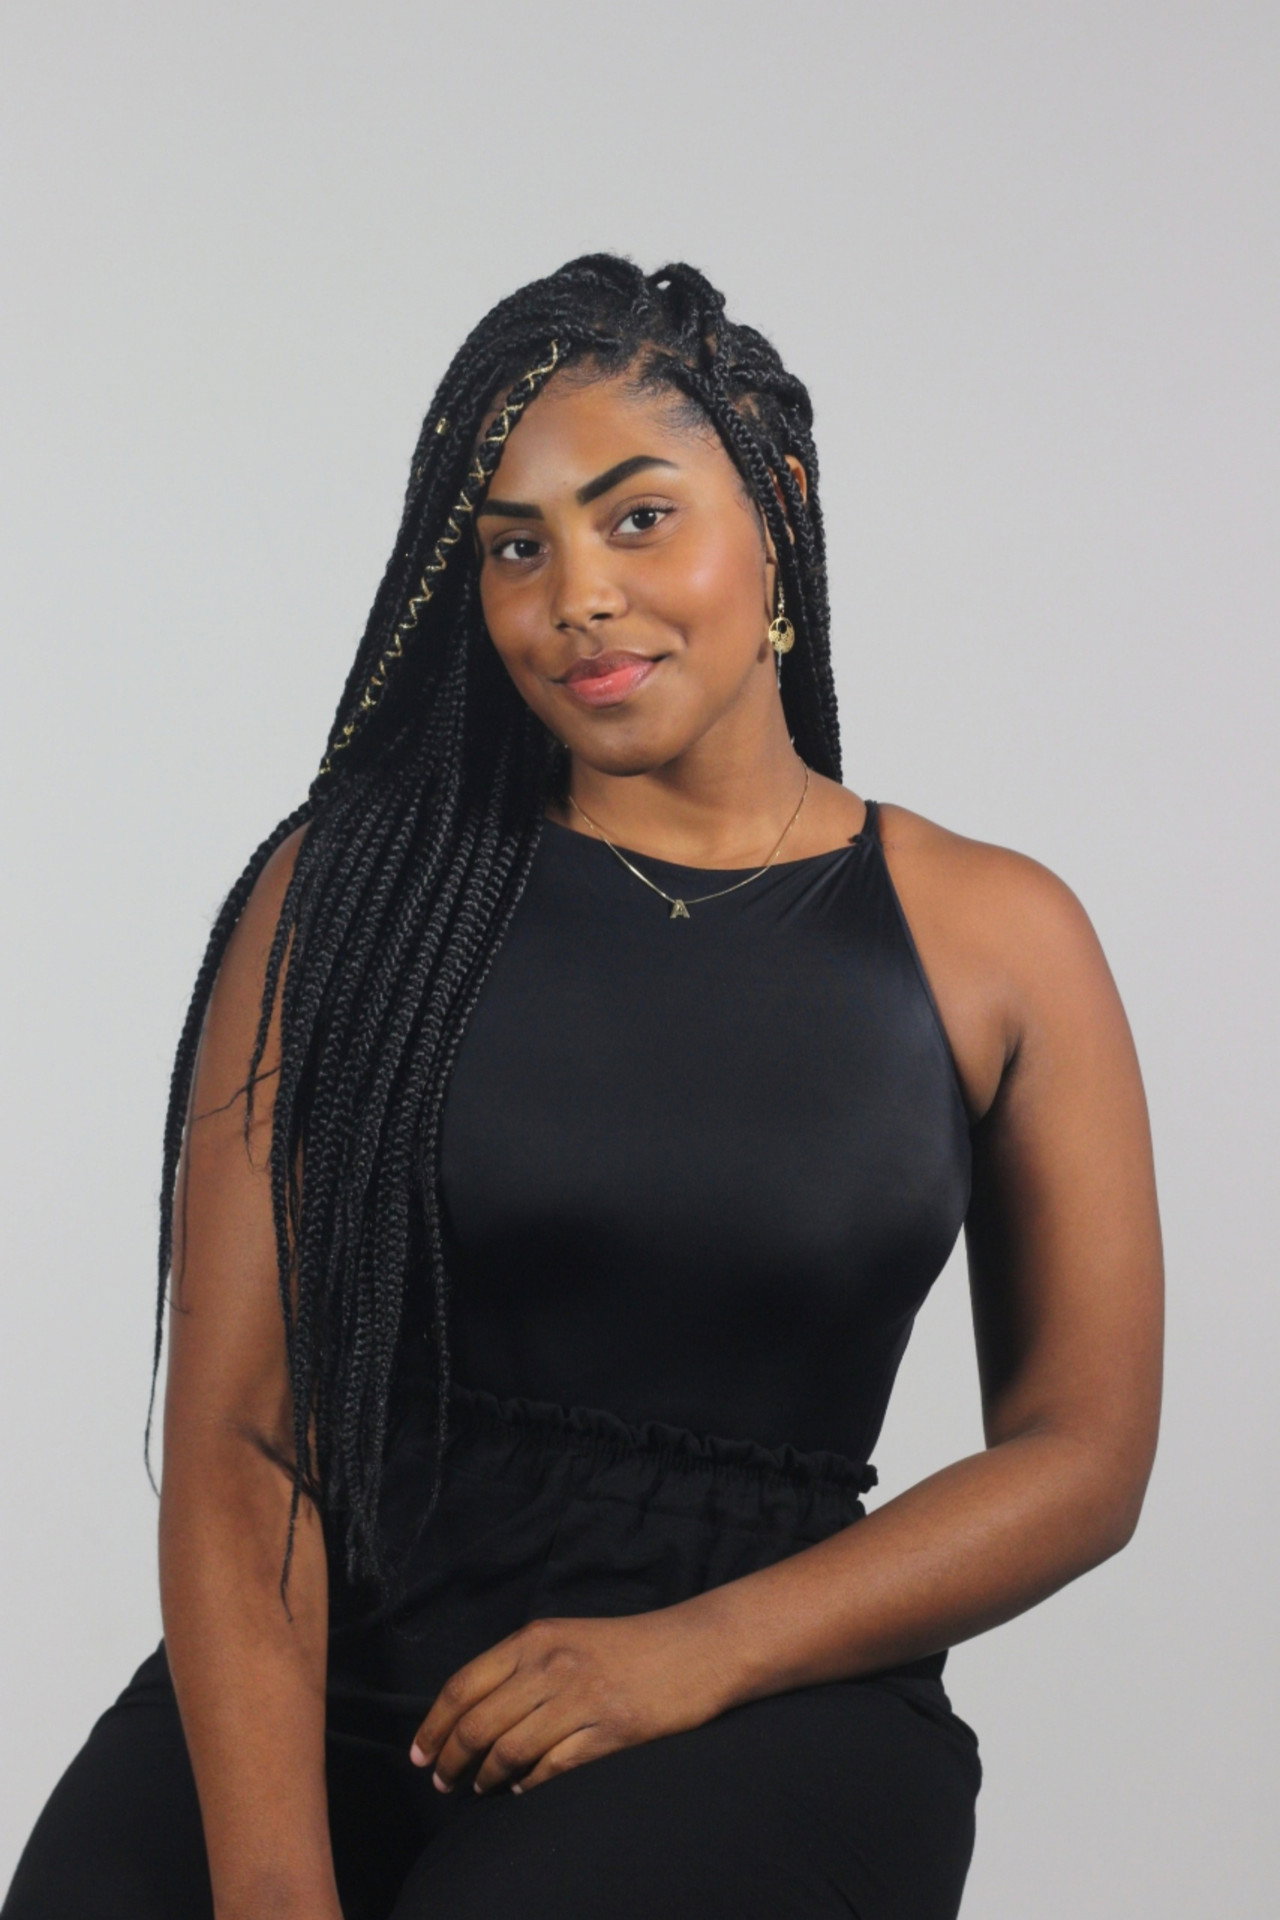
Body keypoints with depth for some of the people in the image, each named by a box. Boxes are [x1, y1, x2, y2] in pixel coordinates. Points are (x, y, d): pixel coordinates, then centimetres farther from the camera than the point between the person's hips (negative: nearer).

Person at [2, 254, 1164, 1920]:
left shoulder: (996, 939, 7)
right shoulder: (347, 892, 5)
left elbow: (1082, 1451, 7)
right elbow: (237, 1433, -3)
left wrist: (698, 1649, -8)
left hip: (763, 1703, 0)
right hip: (339, 1668, 1)